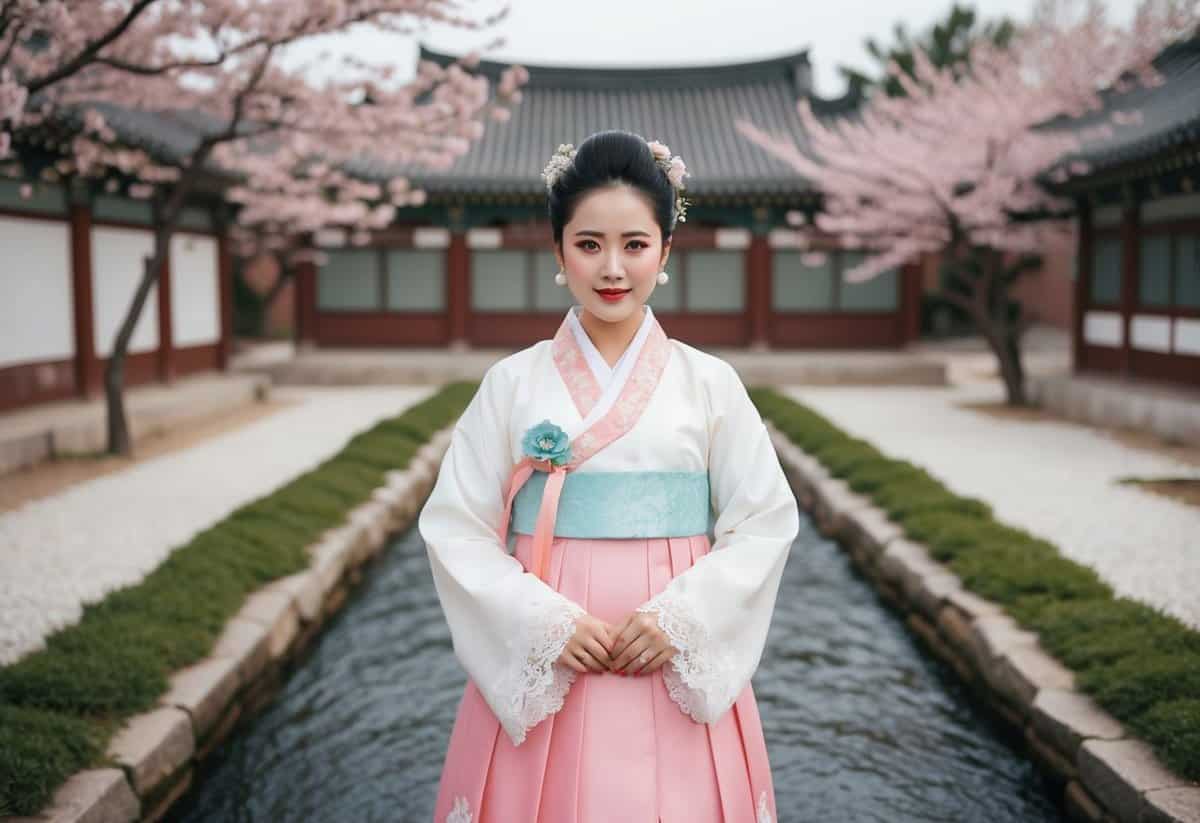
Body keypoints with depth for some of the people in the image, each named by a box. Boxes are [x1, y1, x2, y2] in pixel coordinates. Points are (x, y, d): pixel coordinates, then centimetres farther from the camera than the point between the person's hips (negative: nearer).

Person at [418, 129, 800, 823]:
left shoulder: (709, 382, 0)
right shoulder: (513, 383, -1)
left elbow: (766, 520, 0)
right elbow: (456, 526, -1)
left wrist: (679, 617, -11)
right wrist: (545, 621, -13)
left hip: (680, 665, 0)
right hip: (537, 664, 0)